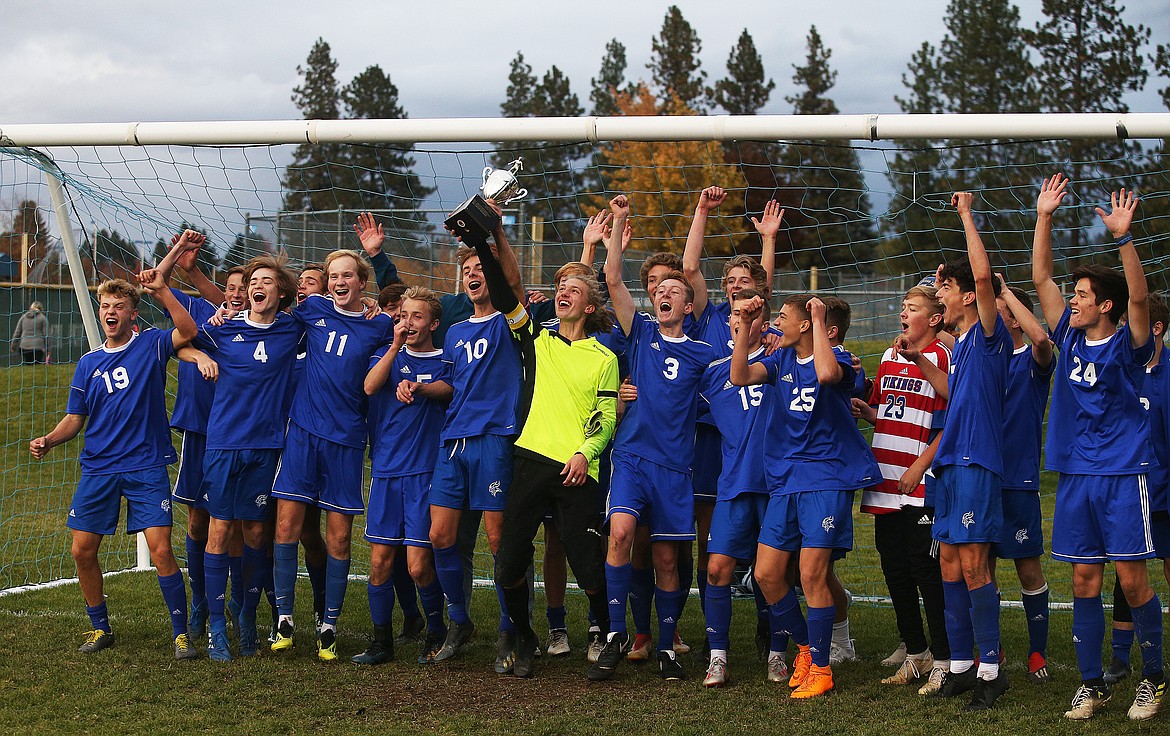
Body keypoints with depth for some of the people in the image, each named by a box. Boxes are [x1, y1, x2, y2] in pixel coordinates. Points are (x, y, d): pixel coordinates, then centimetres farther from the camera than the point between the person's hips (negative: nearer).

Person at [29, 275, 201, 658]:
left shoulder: (151, 345, 0)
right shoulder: (88, 363, 10)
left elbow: (188, 331, -20)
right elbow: (74, 418, 13)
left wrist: (161, 290, -25)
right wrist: (48, 440, -5)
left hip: (146, 467, -4)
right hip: (98, 468, 4)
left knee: (161, 551, -11)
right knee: (83, 550, 3)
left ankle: (180, 633, 2)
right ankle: (100, 629, 22)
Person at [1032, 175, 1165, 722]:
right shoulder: (1070, 338, 8)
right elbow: (1040, 278, 8)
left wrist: (1122, 237, -32)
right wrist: (1044, 219, 1)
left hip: (1123, 476, -5)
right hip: (1075, 476, 5)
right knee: (1084, 579, 5)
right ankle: (1092, 683, 13)